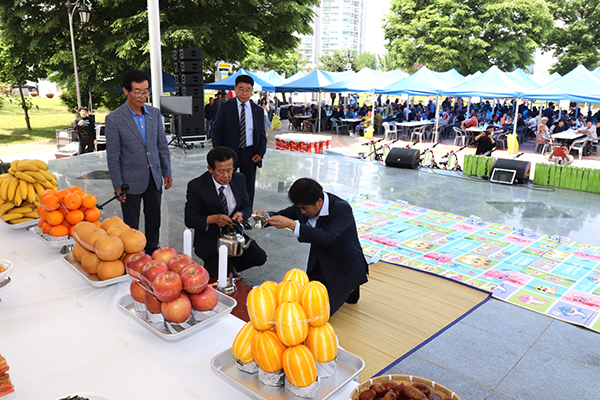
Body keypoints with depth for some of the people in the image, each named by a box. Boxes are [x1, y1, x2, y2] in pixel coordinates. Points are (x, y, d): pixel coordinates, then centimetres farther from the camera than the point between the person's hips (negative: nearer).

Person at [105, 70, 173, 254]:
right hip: (131, 181, -4)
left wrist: (167, 172, 7)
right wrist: (118, 186, -9)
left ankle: (152, 252, 34)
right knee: (131, 225, 9)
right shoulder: (114, 119, -11)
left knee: (154, 221, 16)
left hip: (154, 178, 4)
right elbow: (112, 156, -9)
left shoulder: (155, 113, 2)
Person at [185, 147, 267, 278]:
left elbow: (247, 205, 6)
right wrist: (213, 219, -33)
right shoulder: (196, 186, -16)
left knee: (259, 257, -12)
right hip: (209, 237, -5)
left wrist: (241, 214, -20)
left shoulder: (239, 179, -4)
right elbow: (190, 219, -14)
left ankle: (229, 264, 15)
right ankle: (213, 266, 15)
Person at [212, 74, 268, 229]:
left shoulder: (258, 110, 6)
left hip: (250, 155, 3)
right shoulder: (226, 107, -2)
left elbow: (262, 134, 9)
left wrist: (260, 152, -5)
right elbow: (216, 131, 0)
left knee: (248, 189, 10)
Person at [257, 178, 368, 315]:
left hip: (345, 268, -7)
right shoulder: (305, 204, -8)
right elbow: (282, 215, 5)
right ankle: (343, 289, 25)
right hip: (320, 265, 7)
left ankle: (349, 289, 14)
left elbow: (326, 237, -41)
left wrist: (291, 224, -45)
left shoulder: (342, 209, -28)